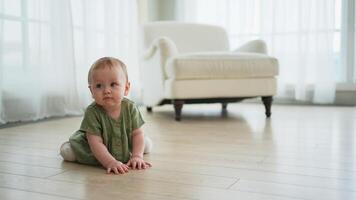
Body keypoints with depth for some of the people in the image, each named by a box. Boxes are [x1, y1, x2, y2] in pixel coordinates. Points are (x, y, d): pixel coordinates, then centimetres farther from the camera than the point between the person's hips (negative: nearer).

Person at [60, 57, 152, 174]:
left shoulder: (130, 108, -22)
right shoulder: (92, 113, -32)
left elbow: (137, 134, -16)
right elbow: (96, 143, -33)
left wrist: (137, 156, -28)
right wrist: (110, 162, -43)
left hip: (125, 146, 3)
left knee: (147, 145, 3)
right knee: (67, 152, -13)